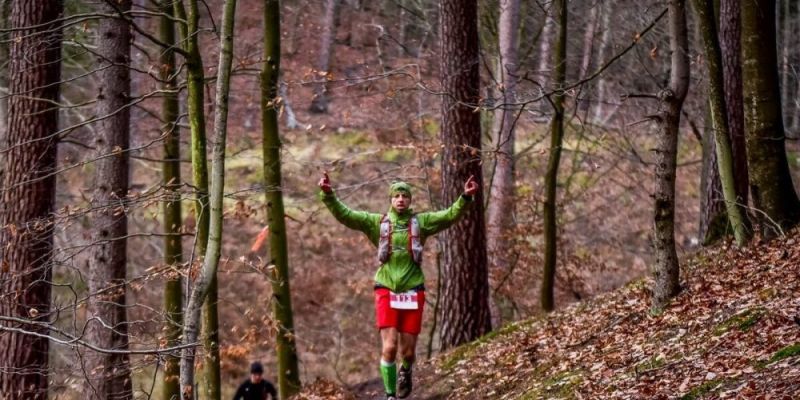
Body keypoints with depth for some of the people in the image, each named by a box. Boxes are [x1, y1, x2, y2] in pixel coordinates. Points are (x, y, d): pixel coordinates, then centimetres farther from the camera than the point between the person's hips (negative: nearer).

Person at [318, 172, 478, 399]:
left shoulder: (421, 222, 5)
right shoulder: (377, 222, 5)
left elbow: (450, 215, -6)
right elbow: (344, 215, -3)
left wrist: (466, 197, -21)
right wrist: (328, 195, -16)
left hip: (412, 293, 1)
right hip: (386, 291, -1)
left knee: (408, 351, 5)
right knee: (389, 347, -12)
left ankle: (405, 372, 40)